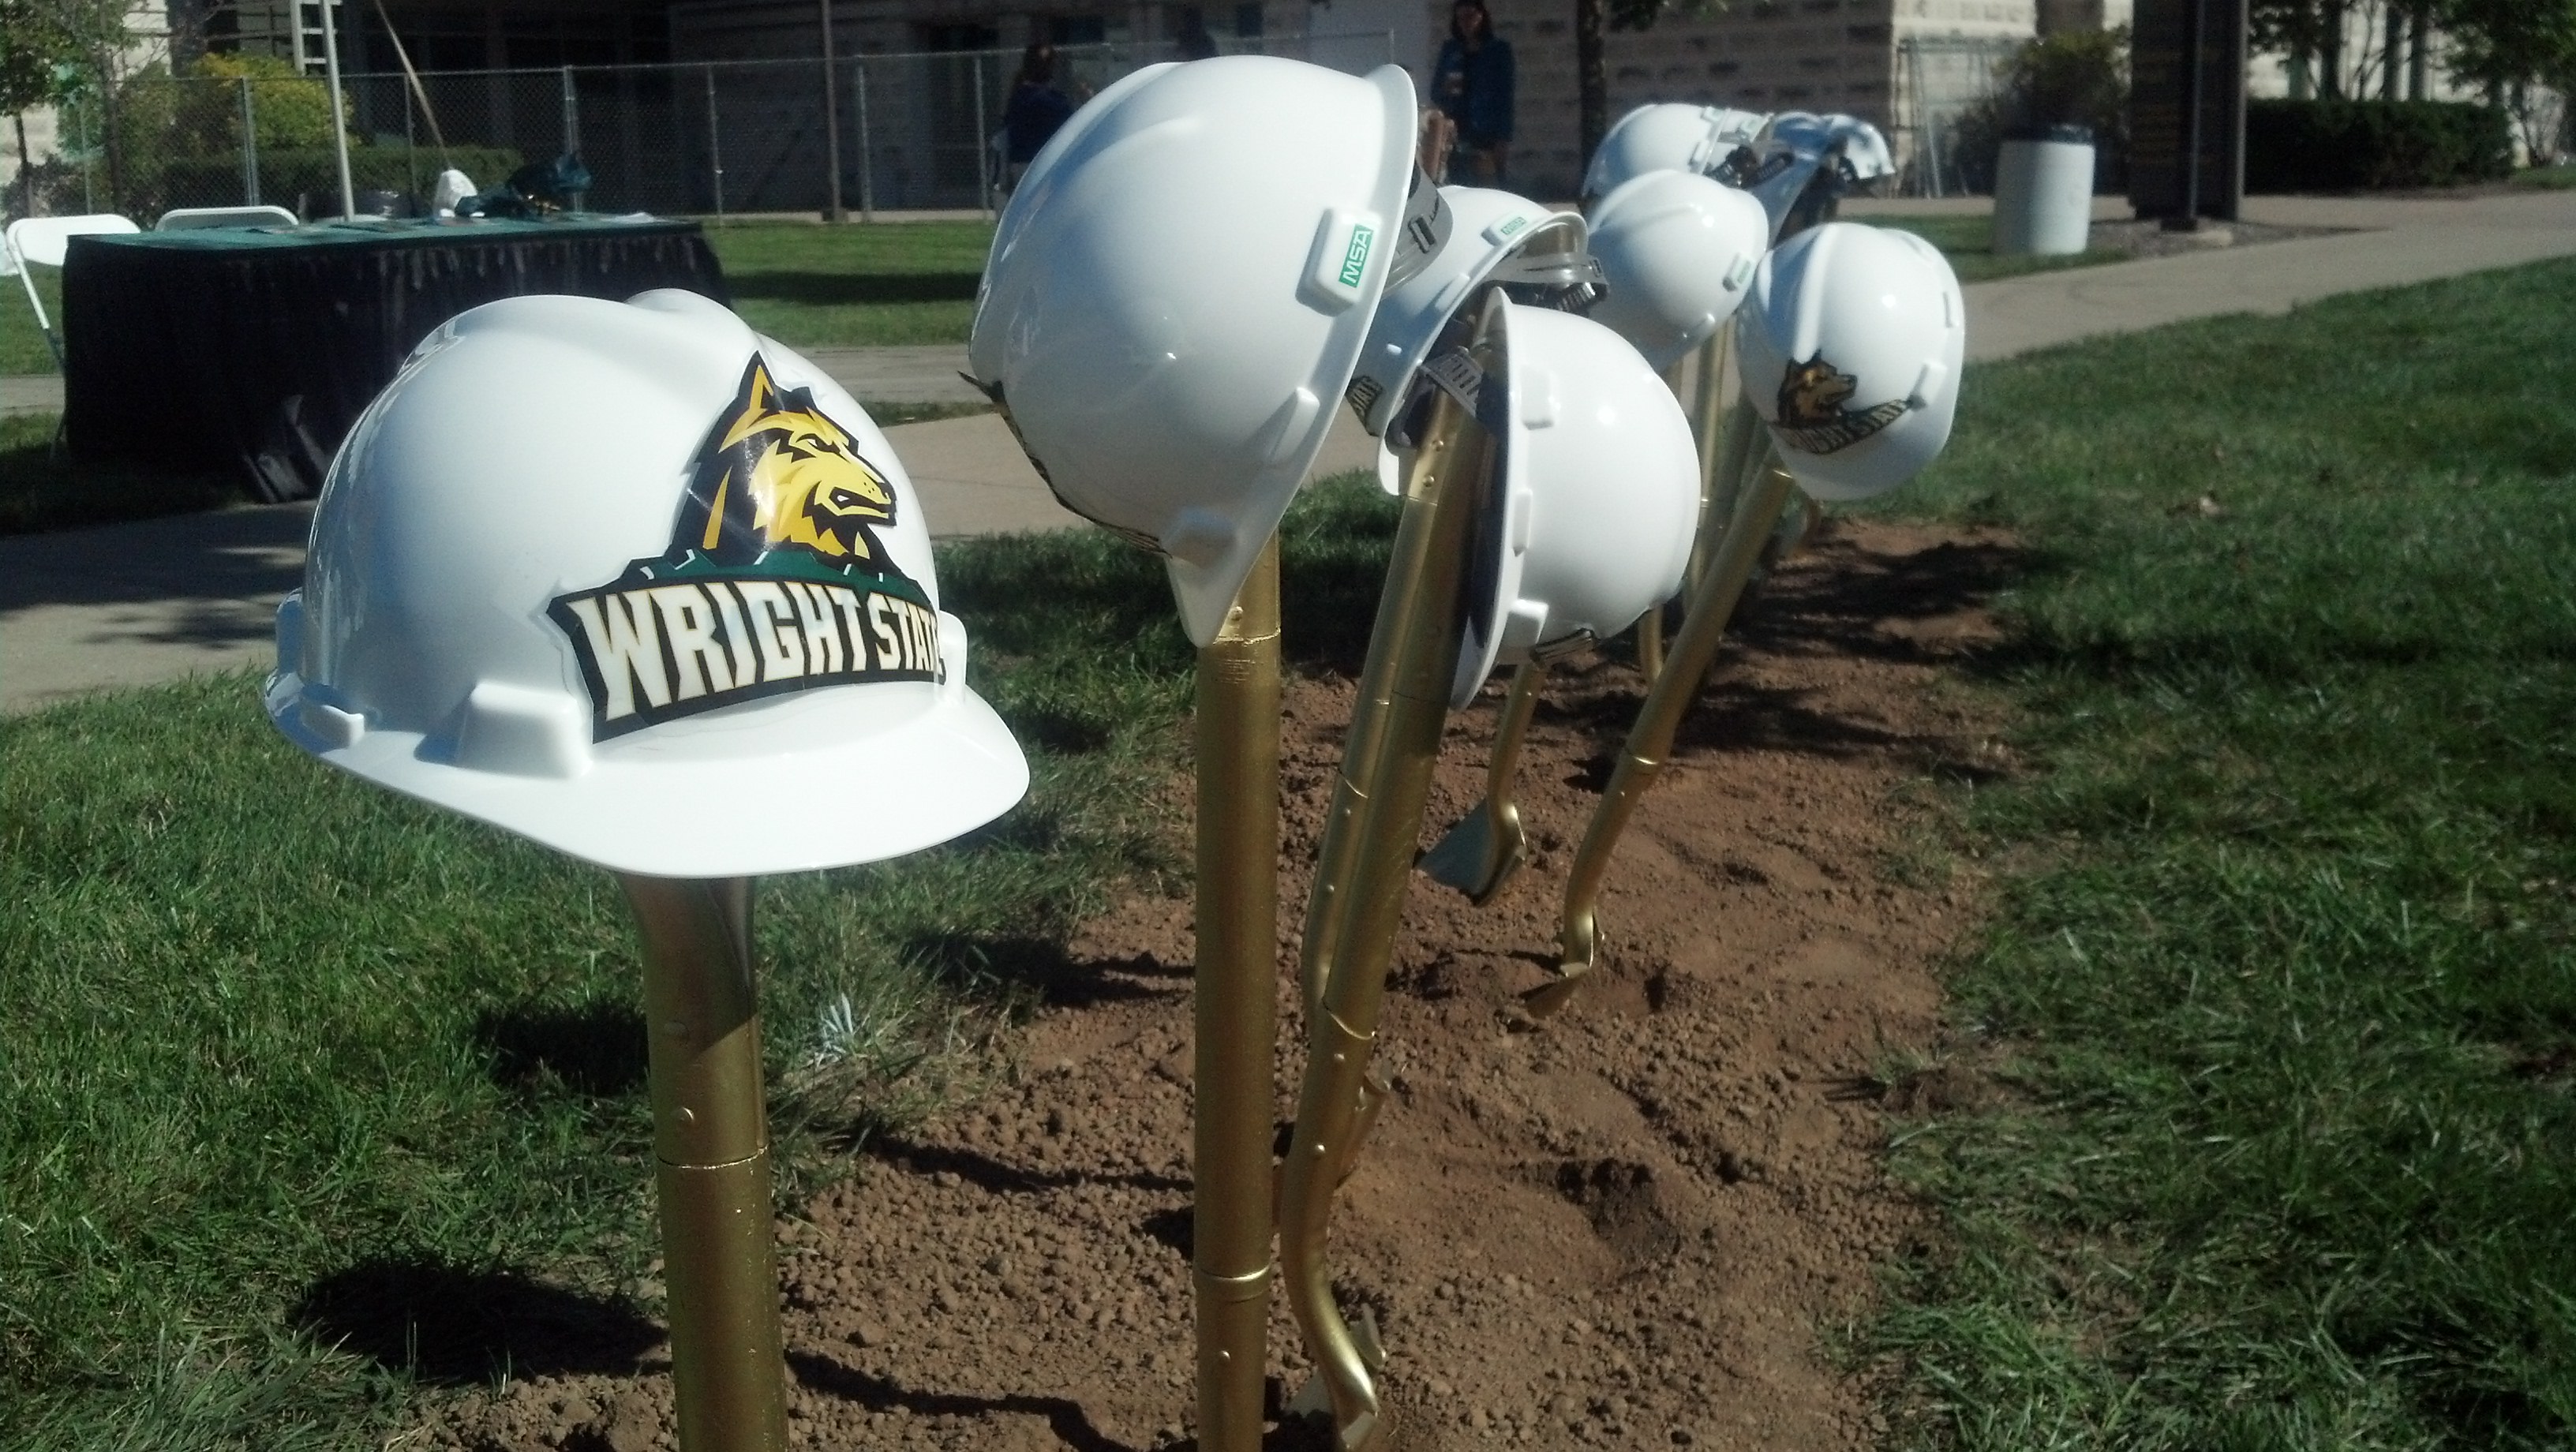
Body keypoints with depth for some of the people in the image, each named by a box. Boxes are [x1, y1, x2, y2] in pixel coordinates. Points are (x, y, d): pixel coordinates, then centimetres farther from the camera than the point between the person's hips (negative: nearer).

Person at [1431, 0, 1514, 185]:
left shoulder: (1499, 49, 6)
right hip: (1454, 134, 3)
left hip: (1487, 135, -2)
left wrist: (1503, 139, -8)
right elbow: (1435, 92, 16)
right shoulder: (1450, 49, 13)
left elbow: (1505, 95, 1)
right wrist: (1446, 90, -9)